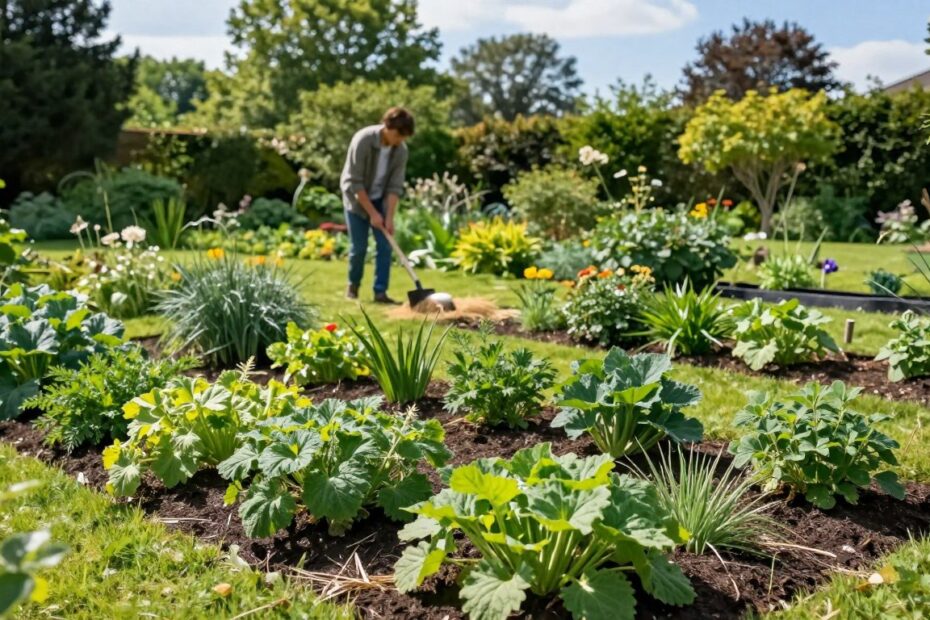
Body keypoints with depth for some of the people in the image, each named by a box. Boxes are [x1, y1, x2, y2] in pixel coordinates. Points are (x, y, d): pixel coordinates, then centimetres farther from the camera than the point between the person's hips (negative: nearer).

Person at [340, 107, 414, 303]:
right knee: (359, 246, -2)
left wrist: (389, 217, -19)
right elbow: (355, 182, -24)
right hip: (357, 198, -4)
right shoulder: (363, 140, -27)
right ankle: (353, 284, 23)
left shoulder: (401, 150, -14)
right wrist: (372, 213, -23)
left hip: (380, 199, 4)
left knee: (385, 245, -5)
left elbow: (395, 186, -11)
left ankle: (380, 292, 1)